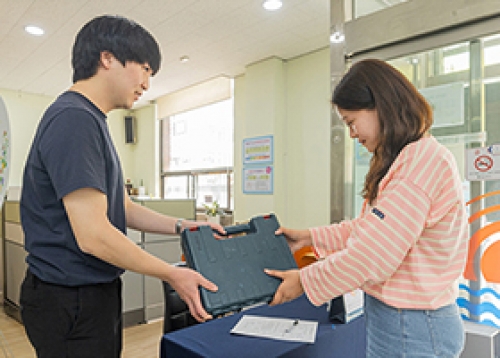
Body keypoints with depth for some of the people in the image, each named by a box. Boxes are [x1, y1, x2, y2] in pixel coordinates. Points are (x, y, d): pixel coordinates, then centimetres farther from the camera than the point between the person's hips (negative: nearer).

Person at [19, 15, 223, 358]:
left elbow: (123, 208, 13)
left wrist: (184, 226, 5)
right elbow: (92, 235, -27)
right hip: (71, 300, -10)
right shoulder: (74, 119, -21)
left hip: (97, 291, 10)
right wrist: (173, 274, -17)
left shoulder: (91, 122, 11)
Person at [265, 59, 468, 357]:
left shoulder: (422, 161, -24)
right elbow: (367, 228, 14)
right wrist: (310, 237, 12)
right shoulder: (405, 160, 9)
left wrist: (305, 281, -13)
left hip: (411, 330, -9)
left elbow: (371, 255, -25)